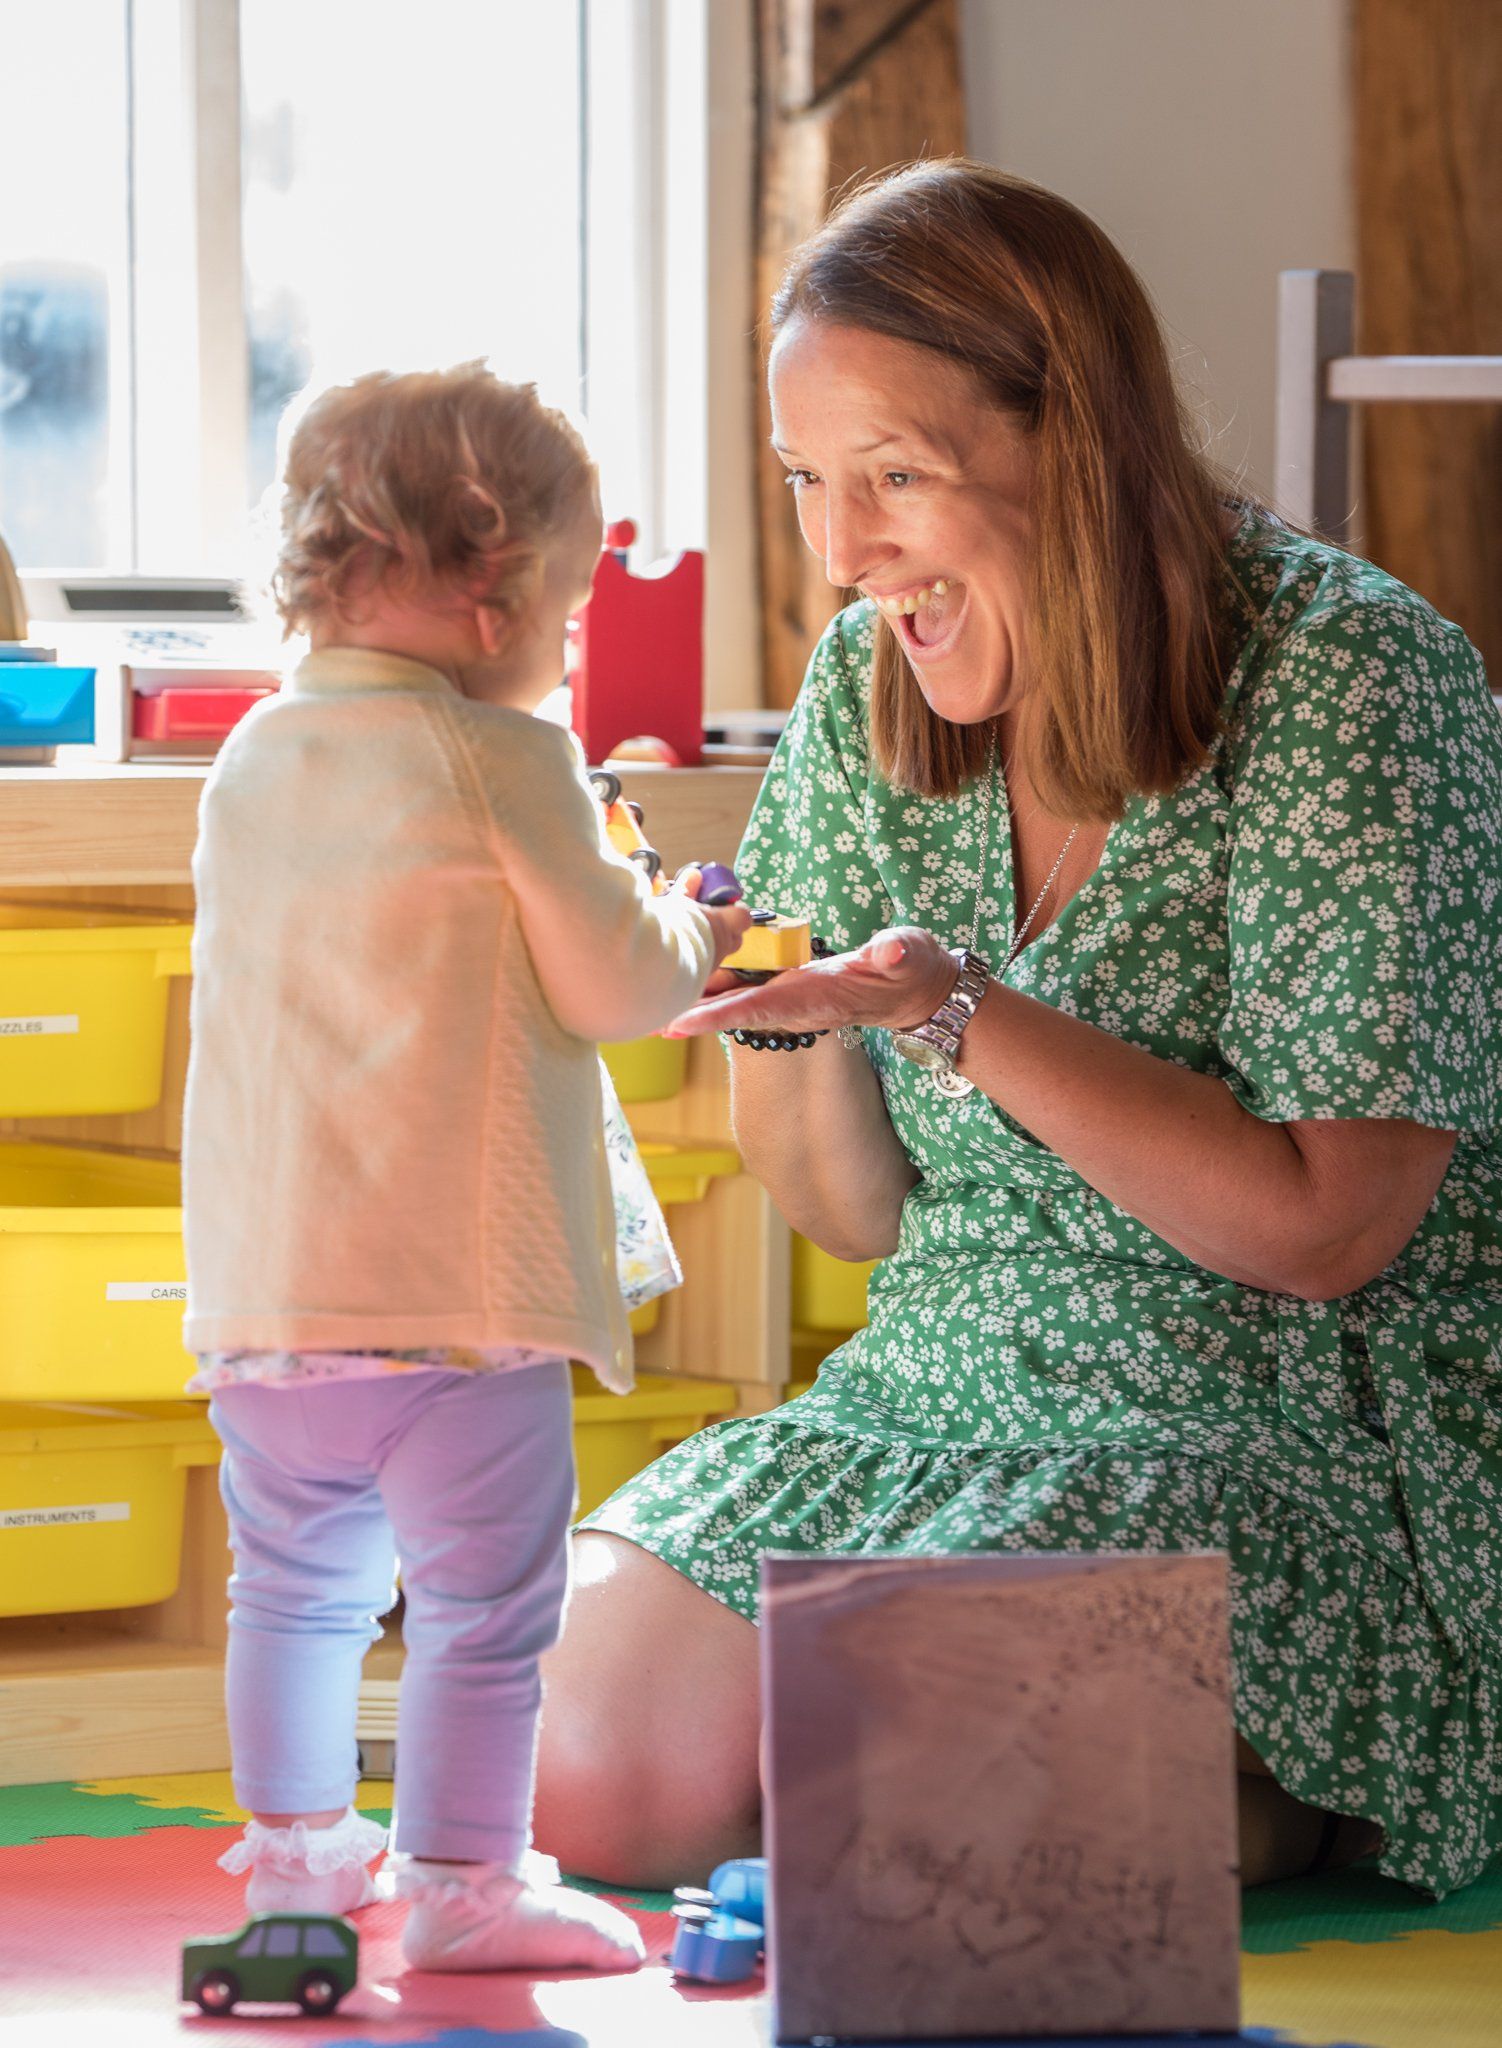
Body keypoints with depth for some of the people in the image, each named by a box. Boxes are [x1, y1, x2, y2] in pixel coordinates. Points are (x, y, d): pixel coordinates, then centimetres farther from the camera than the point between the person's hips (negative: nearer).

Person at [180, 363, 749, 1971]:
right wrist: (691, 934, 14)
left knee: (296, 1586, 22)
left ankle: (294, 1841, 33)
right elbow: (609, 982, -8)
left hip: (261, 1297, 7)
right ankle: (460, 1883, 2)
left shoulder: (249, 763, 11)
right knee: (480, 1604, 0)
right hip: (457, 1294, -7)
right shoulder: (501, 757, -10)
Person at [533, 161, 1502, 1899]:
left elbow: (1324, 1229, -17)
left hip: (1310, 1440, -6)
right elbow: (858, 1214, 10)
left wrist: (962, 1016, -24)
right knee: (583, 1774, -11)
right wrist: (780, 1024, -12)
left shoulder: (1350, 679, -15)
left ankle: (1283, 1801, 3)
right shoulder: (872, 685, 4)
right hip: (948, 1401, 7)